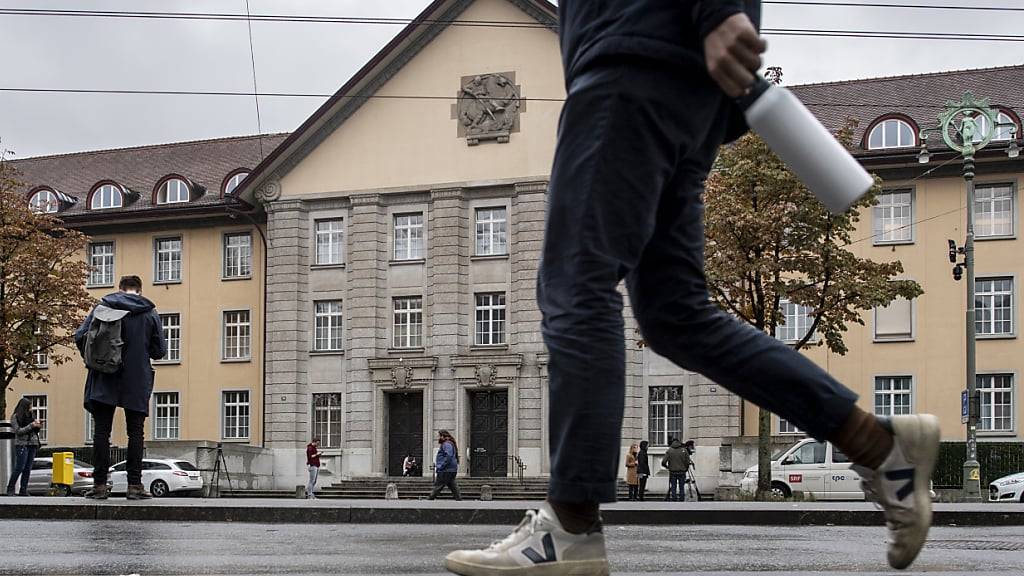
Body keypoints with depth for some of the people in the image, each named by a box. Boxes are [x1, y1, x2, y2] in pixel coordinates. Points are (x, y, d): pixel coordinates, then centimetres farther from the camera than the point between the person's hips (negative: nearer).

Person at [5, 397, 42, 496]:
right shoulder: (15, 417, -1)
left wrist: (38, 426, -1)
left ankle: (23, 490, 4)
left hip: (32, 444, 6)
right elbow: (18, 431, -9)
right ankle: (10, 489, 0)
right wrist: (31, 426, -14)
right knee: (19, 467, -9)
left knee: (28, 468, 2)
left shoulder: (29, 416, 15)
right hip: (22, 444, -6)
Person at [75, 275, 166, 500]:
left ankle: (99, 484, -1)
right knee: (135, 433, 4)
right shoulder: (149, 312, 4)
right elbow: (160, 350, 3)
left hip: (104, 380, 0)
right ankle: (134, 485, -1)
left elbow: (80, 336, 0)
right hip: (137, 382, 0)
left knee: (101, 431, 3)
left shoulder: (102, 306, 5)